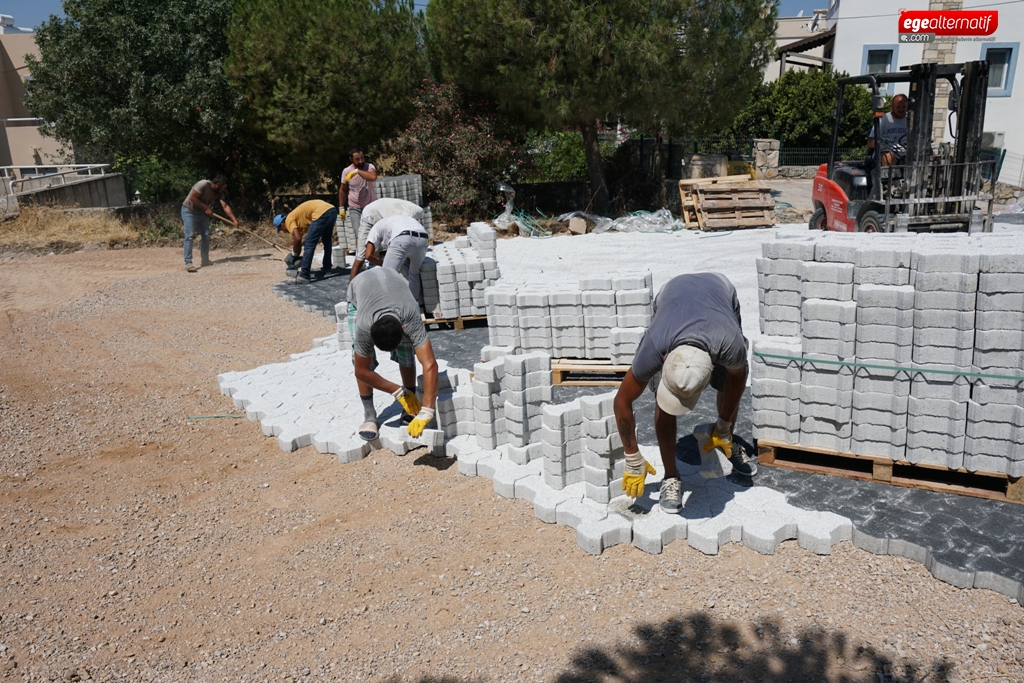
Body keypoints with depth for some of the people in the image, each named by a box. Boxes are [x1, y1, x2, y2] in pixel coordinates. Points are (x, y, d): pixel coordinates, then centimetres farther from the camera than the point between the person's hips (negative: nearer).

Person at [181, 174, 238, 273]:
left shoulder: (219, 192, -3)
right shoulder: (203, 185, -24)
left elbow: (225, 206, -10)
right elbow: (192, 198, -26)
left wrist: (234, 220, -19)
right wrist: (206, 207, -23)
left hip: (201, 213, 8)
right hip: (188, 211, -8)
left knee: (206, 235, 5)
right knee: (189, 235, -15)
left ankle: (205, 260, 16)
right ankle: (188, 263, -17)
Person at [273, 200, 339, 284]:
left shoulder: (289, 220, 6)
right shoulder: (298, 219, 31)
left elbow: (297, 239, -7)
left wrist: (294, 255, 6)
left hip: (321, 213, -10)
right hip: (332, 210, 10)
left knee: (309, 244, -4)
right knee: (327, 241, 28)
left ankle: (304, 276, -5)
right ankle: (327, 269, 39)